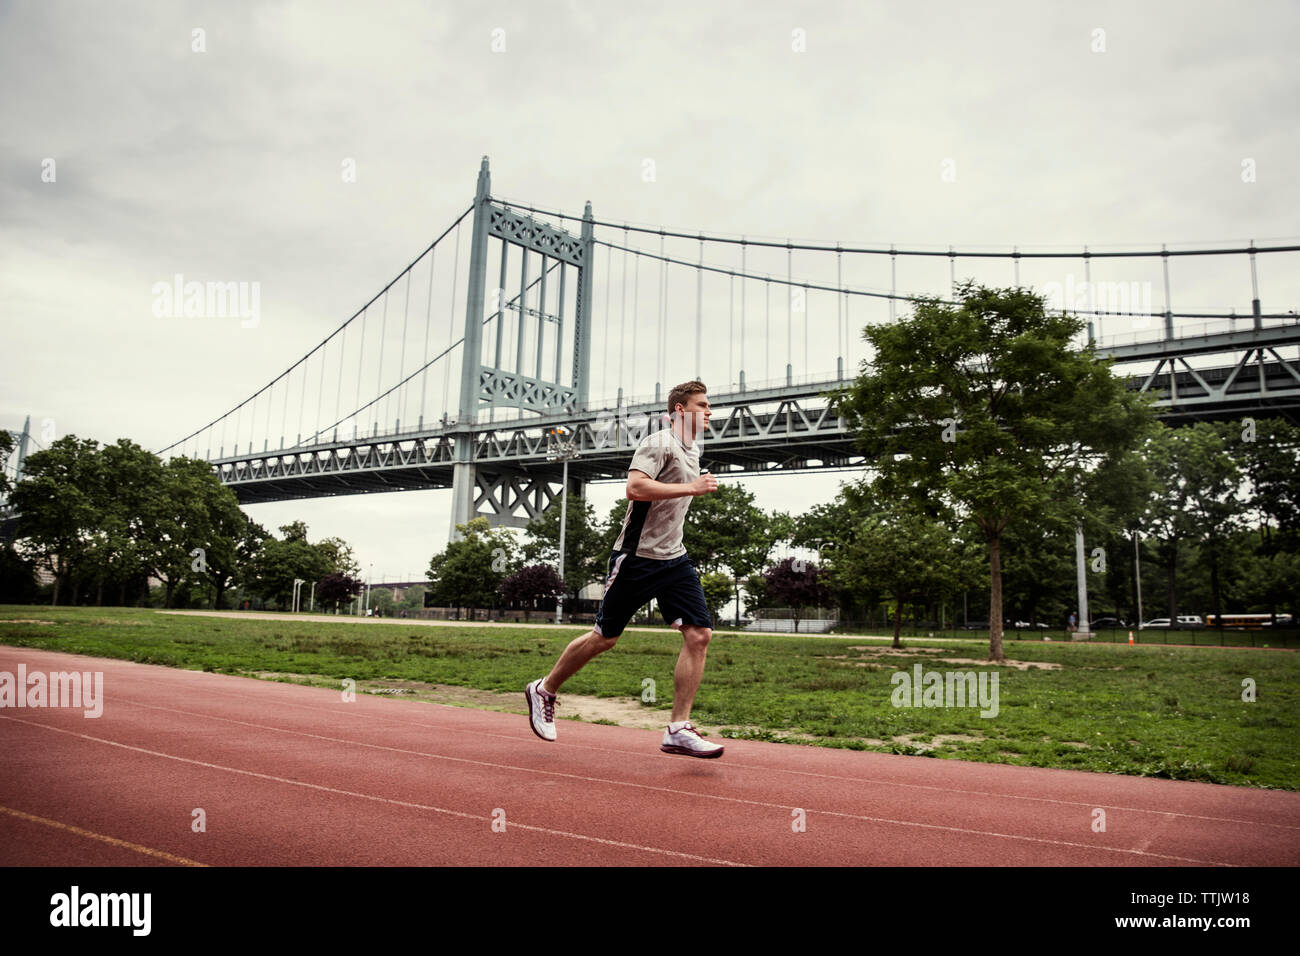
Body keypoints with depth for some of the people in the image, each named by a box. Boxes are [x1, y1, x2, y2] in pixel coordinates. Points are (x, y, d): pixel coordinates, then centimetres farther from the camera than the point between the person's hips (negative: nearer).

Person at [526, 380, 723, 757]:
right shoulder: (658, 442, -12)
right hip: (637, 556, -7)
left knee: (699, 634, -8)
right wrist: (691, 488, -27)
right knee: (604, 637, 4)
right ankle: (544, 691, 26)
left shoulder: (693, 449, 16)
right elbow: (635, 487, -29)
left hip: (673, 559, 8)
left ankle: (679, 730, -4)